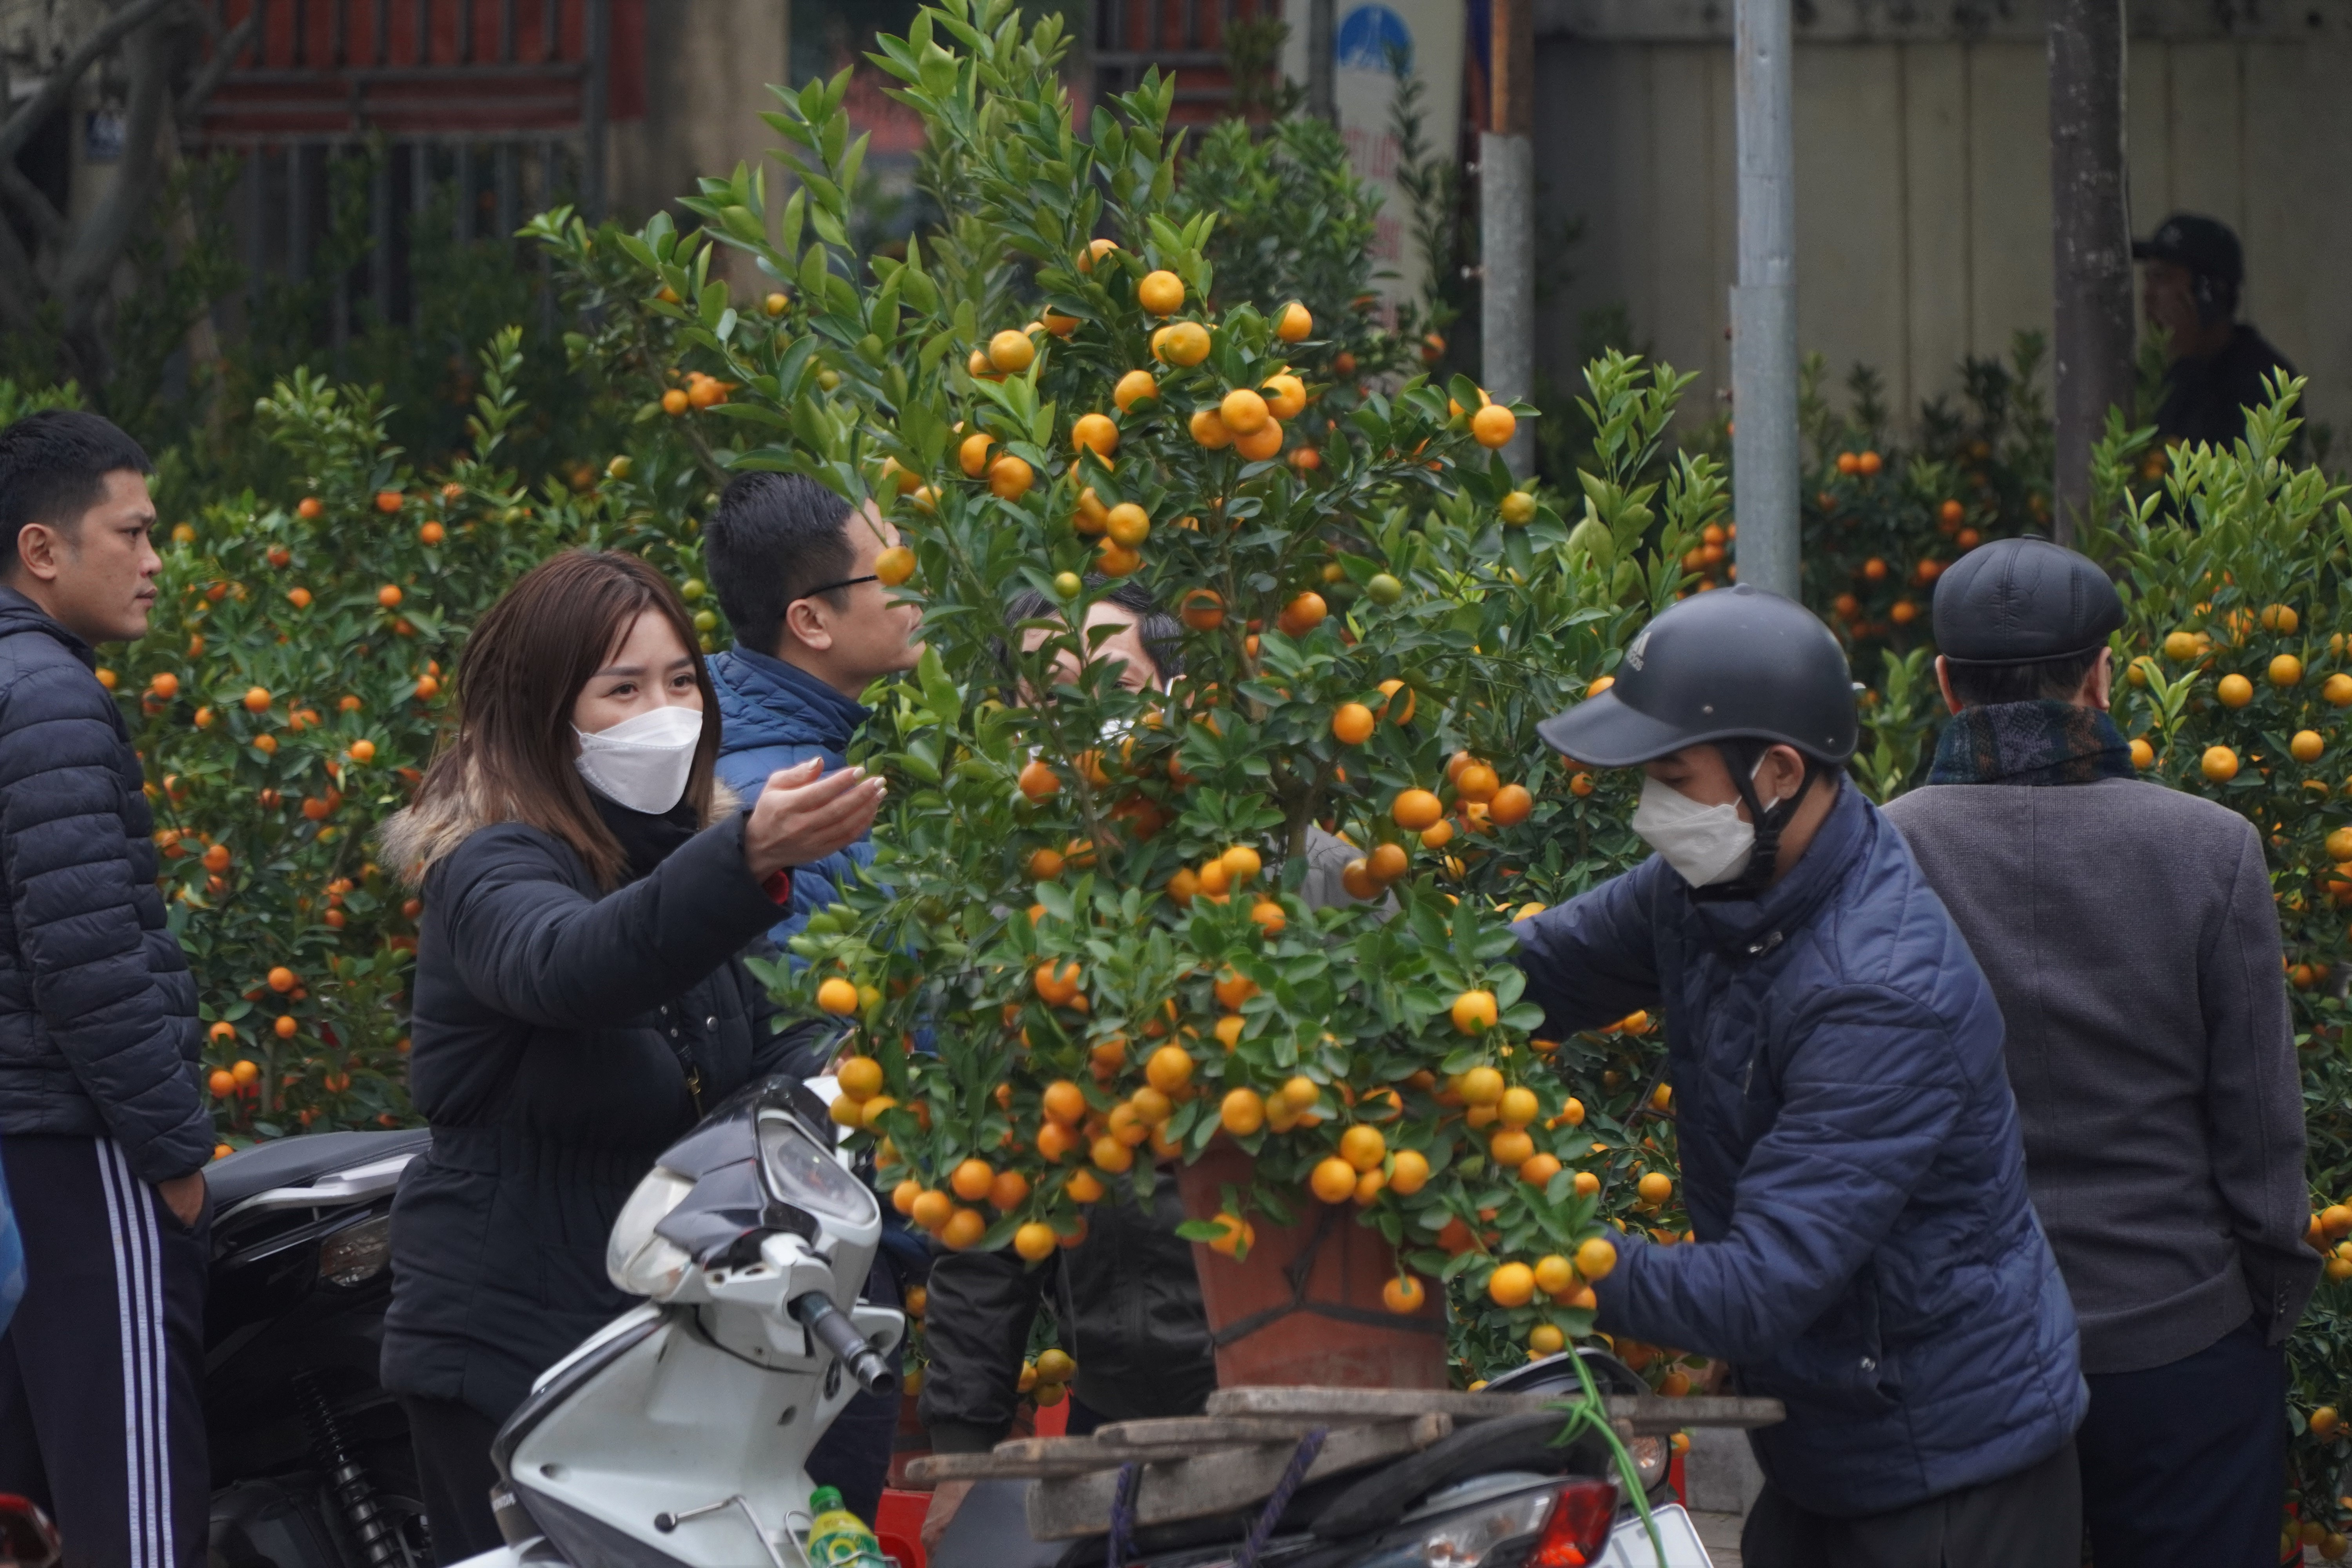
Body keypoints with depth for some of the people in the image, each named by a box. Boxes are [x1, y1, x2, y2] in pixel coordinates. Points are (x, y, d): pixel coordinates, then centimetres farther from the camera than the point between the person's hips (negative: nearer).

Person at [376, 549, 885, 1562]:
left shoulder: (686, 851, 11)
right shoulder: (492, 874, -13)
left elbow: (756, 1062, 24)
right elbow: (571, 965, -39)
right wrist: (749, 863, -53)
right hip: (512, 1350, -7)